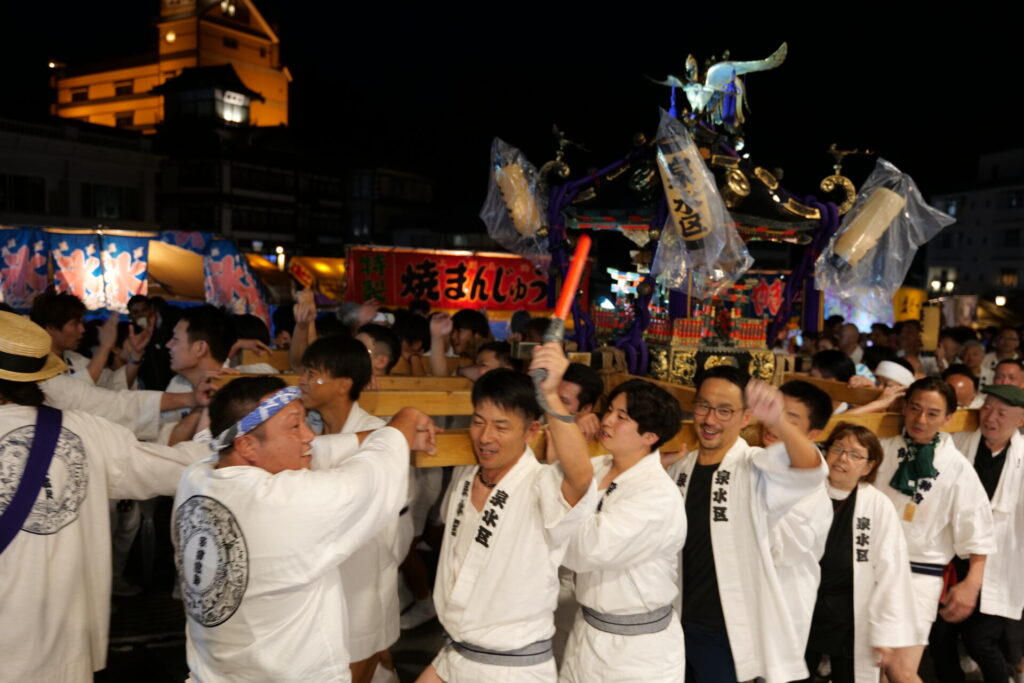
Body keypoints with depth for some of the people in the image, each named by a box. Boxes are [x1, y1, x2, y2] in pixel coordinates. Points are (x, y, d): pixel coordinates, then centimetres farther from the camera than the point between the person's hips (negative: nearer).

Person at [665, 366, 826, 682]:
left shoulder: (755, 469, -12)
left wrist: (777, 422, -51)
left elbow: (811, 470, -34)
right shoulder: (678, 469, 5)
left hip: (728, 634, -5)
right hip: (679, 624, 5)